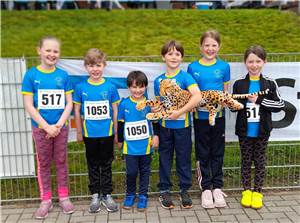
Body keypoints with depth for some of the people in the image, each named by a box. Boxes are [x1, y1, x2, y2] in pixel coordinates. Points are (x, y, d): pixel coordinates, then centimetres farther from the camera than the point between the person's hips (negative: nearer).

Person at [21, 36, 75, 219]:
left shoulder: (63, 75, -2)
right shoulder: (31, 75, -6)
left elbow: (69, 103, -1)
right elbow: (29, 105, -8)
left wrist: (58, 125, -12)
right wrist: (46, 126, -13)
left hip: (61, 127, 1)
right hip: (41, 127, -1)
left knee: (61, 162, 11)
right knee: (43, 164, 10)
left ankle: (64, 197, 25)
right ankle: (46, 200, 22)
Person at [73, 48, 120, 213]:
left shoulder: (110, 87, -5)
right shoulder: (81, 87, -5)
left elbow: (115, 111, 1)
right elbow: (77, 111, 2)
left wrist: (116, 133, 3)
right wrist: (79, 133, 3)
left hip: (107, 134, 0)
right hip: (90, 134, 0)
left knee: (106, 165, 12)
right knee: (93, 165, 14)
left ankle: (107, 195, 25)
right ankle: (95, 196, 27)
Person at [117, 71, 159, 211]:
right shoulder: (124, 103, -5)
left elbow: (155, 121, 7)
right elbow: (120, 123, 5)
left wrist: (156, 136, -1)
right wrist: (120, 140, 10)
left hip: (146, 145, 1)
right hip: (130, 146, -1)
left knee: (144, 171, 12)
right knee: (131, 172, 3)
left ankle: (143, 196, 27)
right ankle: (130, 195, 25)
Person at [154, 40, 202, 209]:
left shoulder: (185, 77, -10)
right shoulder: (158, 80, 3)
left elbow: (198, 97, -25)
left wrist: (179, 112, -25)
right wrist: (155, 109, -7)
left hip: (182, 125, -3)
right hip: (165, 126, 3)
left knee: (184, 158, 10)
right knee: (165, 158, 12)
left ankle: (185, 190, 26)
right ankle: (164, 190, 26)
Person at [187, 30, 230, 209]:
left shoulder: (224, 66, 1)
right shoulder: (193, 67, 0)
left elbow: (226, 92, 5)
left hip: (218, 115, 1)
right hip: (200, 116, 0)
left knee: (218, 152, 10)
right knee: (203, 153, 8)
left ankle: (217, 187, 23)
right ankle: (206, 188, 20)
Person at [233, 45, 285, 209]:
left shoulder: (270, 84, -3)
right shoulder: (239, 84, -2)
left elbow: (280, 105, -6)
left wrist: (260, 100, -16)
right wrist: (245, 101, -20)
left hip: (262, 131, 0)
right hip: (244, 131, 0)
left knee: (259, 161, 11)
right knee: (246, 161, 11)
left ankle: (257, 192, 24)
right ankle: (246, 191, 26)